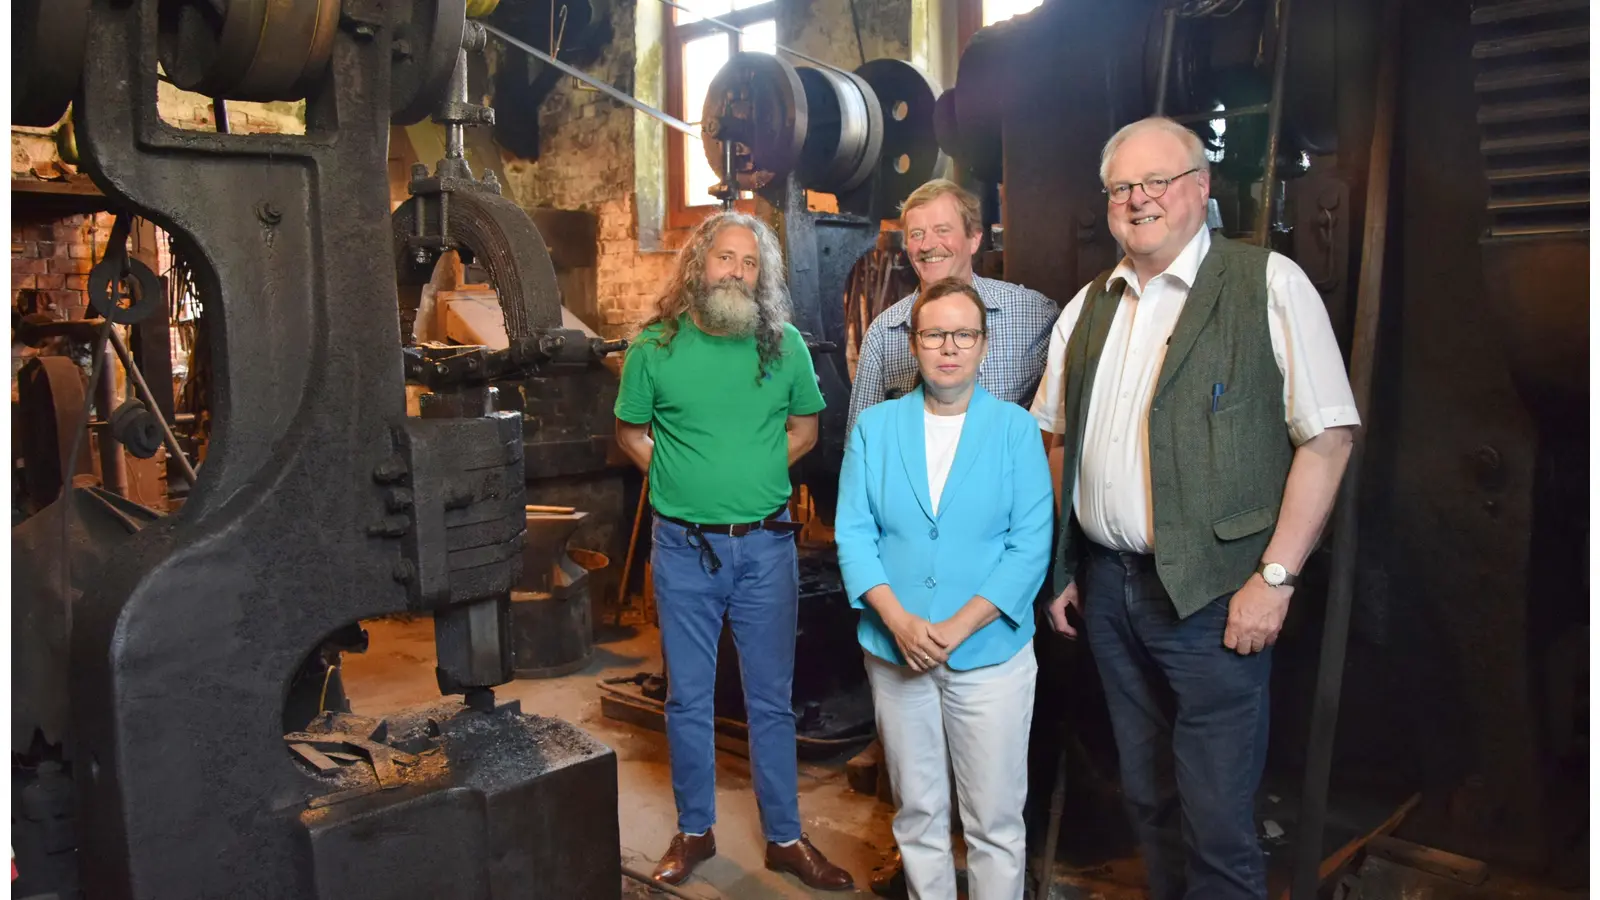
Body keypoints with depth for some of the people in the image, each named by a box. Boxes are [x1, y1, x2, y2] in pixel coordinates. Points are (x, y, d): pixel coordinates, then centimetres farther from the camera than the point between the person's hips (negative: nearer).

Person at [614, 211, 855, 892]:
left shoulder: (785, 344, -1)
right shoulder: (655, 346, -3)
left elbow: (805, 426, 11)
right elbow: (630, 432, 8)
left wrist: (756, 472, -1)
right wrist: (682, 477, -2)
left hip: (766, 544, 1)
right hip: (684, 547, 0)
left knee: (772, 699, 10)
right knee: (688, 698, 11)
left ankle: (785, 837, 25)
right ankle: (694, 831, 29)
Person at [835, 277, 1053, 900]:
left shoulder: (1016, 429, -3)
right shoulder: (875, 427, 2)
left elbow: (1031, 545, -8)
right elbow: (853, 533, -2)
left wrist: (957, 628, -16)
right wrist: (899, 622, -15)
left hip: (990, 653, -2)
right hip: (894, 652, 2)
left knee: (995, 820, 7)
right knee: (917, 813, 15)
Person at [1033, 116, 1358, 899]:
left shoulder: (1268, 283, -5)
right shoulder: (1088, 307, 11)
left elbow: (1327, 436, -9)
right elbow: (1055, 440, 16)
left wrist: (1274, 577, -14)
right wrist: (1062, 568, 10)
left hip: (1210, 592, -5)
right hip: (1105, 586, 5)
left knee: (1215, 815, 2)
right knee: (1148, 797, 17)